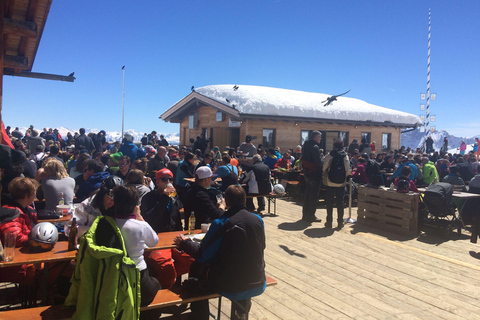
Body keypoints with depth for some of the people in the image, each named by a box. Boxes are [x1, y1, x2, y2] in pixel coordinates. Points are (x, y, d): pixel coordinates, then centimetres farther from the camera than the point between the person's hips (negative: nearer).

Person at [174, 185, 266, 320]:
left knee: (196, 268, 20)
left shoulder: (220, 223, -18)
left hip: (230, 287, -4)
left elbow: (203, 255, -11)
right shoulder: (258, 220, -5)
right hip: (258, 285, 5)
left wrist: (184, 243, 6)